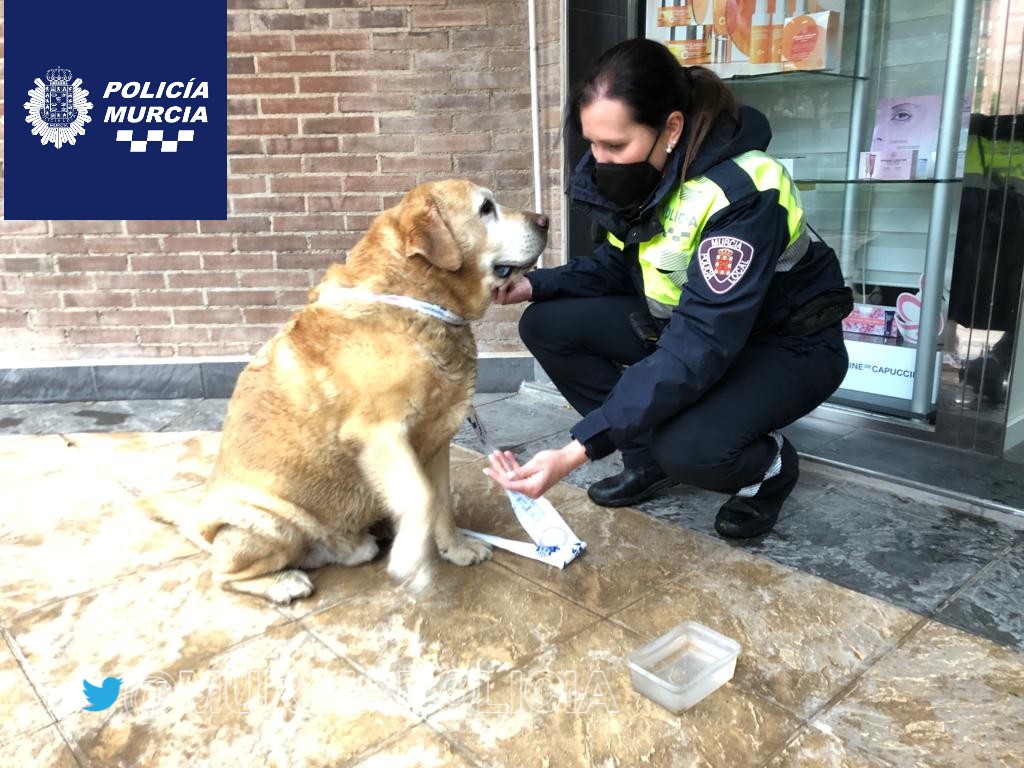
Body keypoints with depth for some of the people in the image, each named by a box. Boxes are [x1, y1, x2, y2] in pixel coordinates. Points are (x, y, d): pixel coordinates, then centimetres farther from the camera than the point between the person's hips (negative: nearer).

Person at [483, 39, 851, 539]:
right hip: (688, 320, 7)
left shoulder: (741, 194, -33)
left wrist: (579, 450, -44)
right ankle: (648, 457, 4)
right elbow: (621, 266, 6)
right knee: (547, 325, -8)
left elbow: (699, 350, -39)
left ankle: (769, 467, 2)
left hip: (787, 344, -7)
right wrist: (533, 285, -13)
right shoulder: (645, 174, -11)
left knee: (687, 448, -35)